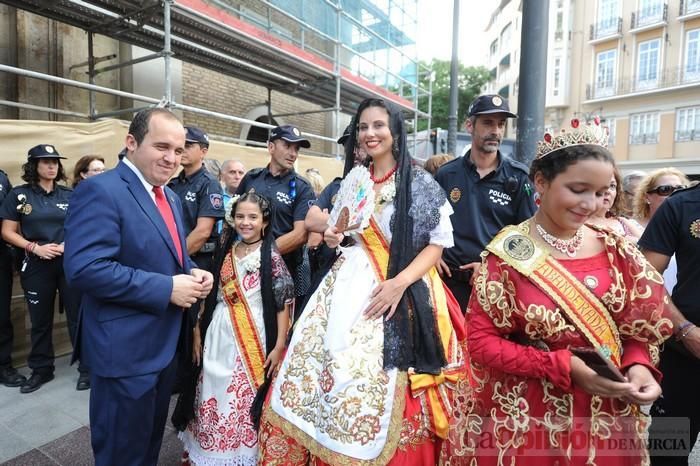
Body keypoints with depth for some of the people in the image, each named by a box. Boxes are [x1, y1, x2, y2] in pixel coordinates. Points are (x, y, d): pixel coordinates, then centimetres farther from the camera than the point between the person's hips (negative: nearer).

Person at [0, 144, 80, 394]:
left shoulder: (69, 195, 4)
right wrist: (35, 247, -13)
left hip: (70, 263, 0)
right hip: (36, 266, 0)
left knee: (77, 315, 2)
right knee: (40, 320, 12)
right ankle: (41, 370, 28)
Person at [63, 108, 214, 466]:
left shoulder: (170, 196, 11)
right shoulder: (100, 191, -17)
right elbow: (85, 268, -27)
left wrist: (192, 274, -4)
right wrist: (167, 288, -25)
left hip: (165, 342, 9)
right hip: (125, 348, -8)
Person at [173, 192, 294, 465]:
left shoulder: (271, 256, -8)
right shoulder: (224, 252, 6)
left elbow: (283, 304, -9)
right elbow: (209, 296, 12)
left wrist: (279, 346, -13)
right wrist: (198, 333, 10)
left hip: (253, 339, -4)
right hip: (218, 337, 4)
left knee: (245, 400, 5)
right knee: (213, 397, 14)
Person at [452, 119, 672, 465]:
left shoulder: (615, 250, -2)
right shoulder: (508, 255, -15)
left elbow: (638, 326, 7)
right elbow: (481, 342, -15)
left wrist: (639, 366, -13)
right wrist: (565, 367, -22)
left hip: (607, 420, 5)